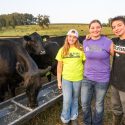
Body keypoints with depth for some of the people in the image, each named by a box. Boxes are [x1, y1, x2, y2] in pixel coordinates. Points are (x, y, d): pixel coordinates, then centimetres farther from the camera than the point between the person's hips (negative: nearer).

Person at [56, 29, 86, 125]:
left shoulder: (81, 49, -5)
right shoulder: (62, 50, -1)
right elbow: (59, 66, 2)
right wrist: (59, 81, 1)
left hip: (78, 78, 0)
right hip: (66, 78, 0)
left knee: (75, 99, 16)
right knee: (67, 100, 2)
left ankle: (74, 117, 37)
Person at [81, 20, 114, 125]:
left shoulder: (108, 42, -12)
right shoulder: (85, 42, 0)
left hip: (102, 80, -3)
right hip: (87, 78, 3)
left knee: (99, 105, 15)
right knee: (85, 104, 11)